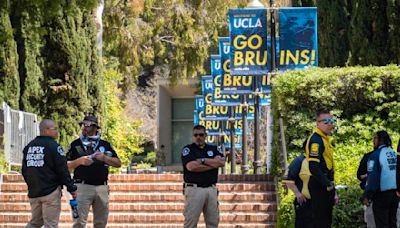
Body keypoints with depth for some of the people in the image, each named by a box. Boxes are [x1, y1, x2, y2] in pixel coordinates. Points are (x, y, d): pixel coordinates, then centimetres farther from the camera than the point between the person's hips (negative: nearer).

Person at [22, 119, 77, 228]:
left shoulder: (28, 147, 10)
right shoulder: (53, 146, -11)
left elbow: (24, 171, 16)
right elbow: (63, 171, -12)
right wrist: (72, 189, -5)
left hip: (33, 192, 7)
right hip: (50, 192, -7)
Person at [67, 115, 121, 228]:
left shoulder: (105, 145, 11)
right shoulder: (75, 144, 7)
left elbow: (118, 163, 8)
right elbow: (66, 165, 5)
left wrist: (104, 158, -9)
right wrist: (80, 161, -12)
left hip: (102, 188, 3)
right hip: (82, 186, -2)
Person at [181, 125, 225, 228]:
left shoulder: (213, 149, 15)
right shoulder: (188, 149, 3)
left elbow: (222, 162, -3)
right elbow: (191, 166, -14)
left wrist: (203, 160, -9)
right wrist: (213, 163, -5)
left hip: (211, 189, 4)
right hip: (194, 189, -4)